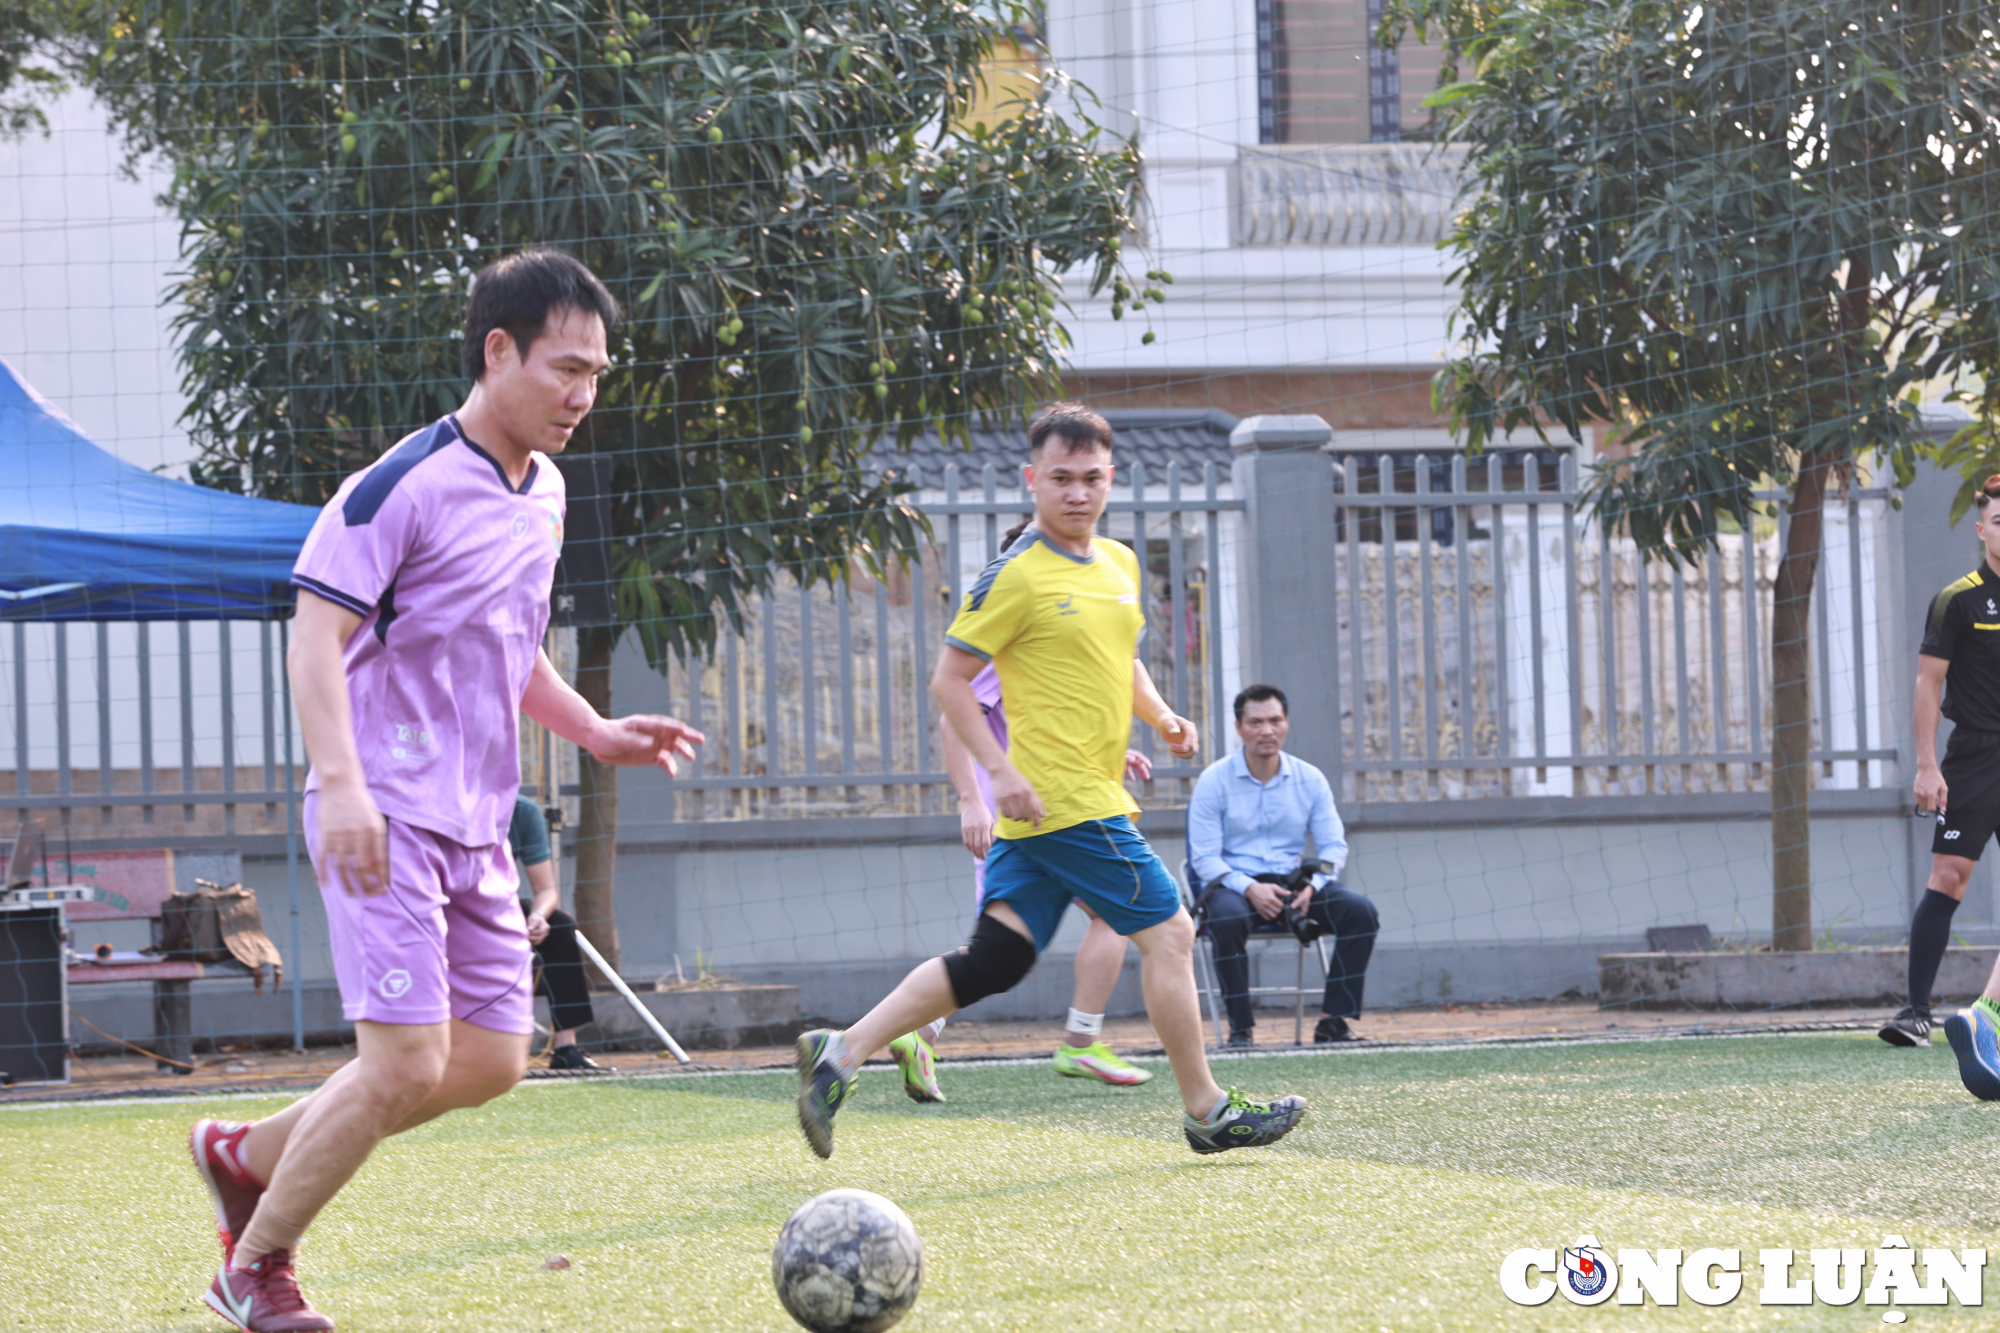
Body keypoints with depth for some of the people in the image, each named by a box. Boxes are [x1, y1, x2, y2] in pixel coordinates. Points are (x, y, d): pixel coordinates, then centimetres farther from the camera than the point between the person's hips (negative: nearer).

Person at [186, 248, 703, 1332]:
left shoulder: (543, 491, 13)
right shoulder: (403, 486, -13)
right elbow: (317, 634, -16)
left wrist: (594, 731, 14)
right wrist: (341, 784, -27)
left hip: (477, 825, 9)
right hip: (386, 820, -9)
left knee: (490, 1061, 8)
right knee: (406, 1064, -13)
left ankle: (247, 1155, 24)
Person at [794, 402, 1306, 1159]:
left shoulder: (1118, 564, 15)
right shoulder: (1018, 576, -11)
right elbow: (950, 679, -9)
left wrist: (1158, 715, 11)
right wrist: (1002, 770, -17)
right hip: (1064, 801, -8)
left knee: (995, 960, 6)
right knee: (1168, 932, -4)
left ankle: (840, 1054, 8)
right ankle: (1207, 1112, 6)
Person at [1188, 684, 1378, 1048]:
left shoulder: (1310, 780, 6)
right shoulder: (1214, 780, -3)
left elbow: (1334, 846, 5)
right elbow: (1205, 857, -8)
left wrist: (1312, 886, -16)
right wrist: (1250, 888, -24)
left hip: (1292, 882, 3)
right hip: (1233, 883, -3)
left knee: (1360, 911, -20)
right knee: (1228, 919, -39)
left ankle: (1332, 1021, -16)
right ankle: (1240, 1028, -26)